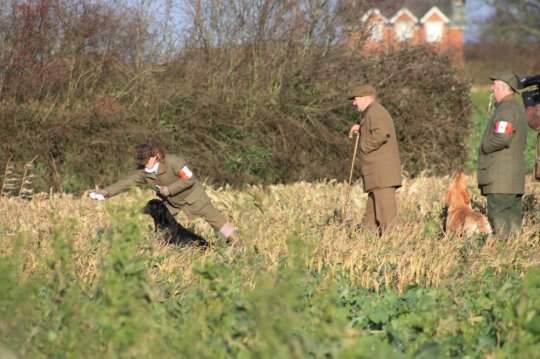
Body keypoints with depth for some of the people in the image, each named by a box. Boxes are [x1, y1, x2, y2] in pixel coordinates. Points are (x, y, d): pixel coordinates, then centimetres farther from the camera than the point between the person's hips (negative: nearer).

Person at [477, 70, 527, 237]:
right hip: (515, 177, 10)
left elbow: (502, 138, -26)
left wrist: (484, 148, -8)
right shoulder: (518, 109, 21)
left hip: (501, 176, -10)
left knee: (499, 218, -11)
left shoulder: (506, 110, -13)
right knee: (513, 217, 10)